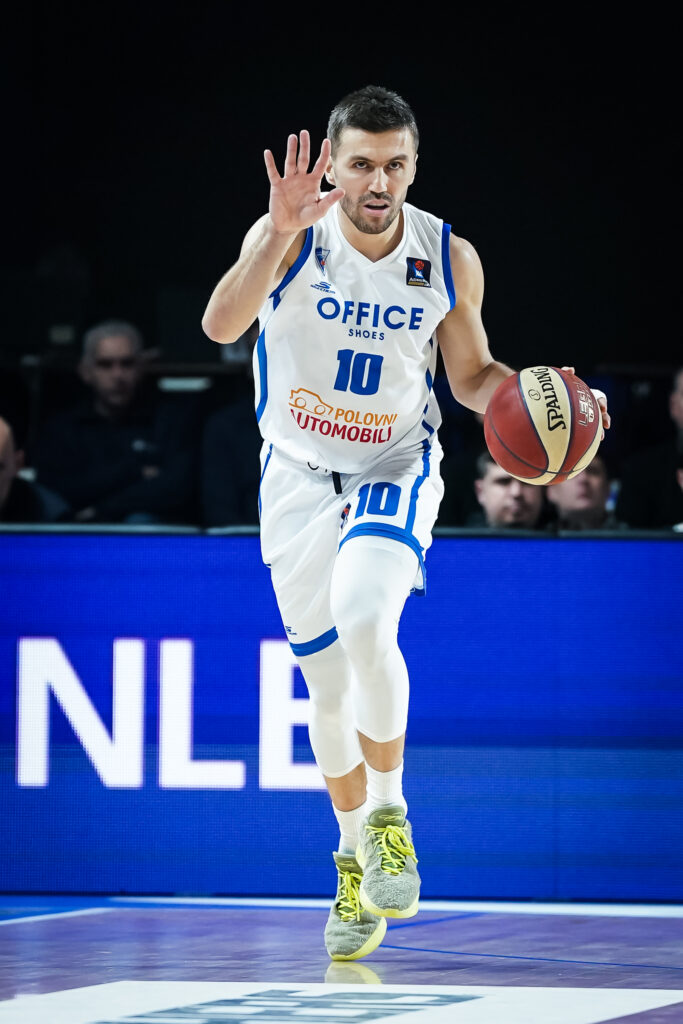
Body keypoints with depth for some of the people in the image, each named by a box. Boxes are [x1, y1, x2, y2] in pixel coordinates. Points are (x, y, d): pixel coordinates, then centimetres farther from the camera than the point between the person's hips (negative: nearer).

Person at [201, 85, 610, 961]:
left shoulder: (449, 261, -11)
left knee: (364, 625, -28)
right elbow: (221, 325, -35)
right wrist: (281, 234, -50)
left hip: (395, 470, -1)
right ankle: (356, 855, 28)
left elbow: (471, 376, 4)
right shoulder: (290, 238, -17)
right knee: (327, 682, 6)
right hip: (299, 476, 1)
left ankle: (388, 814, -7)